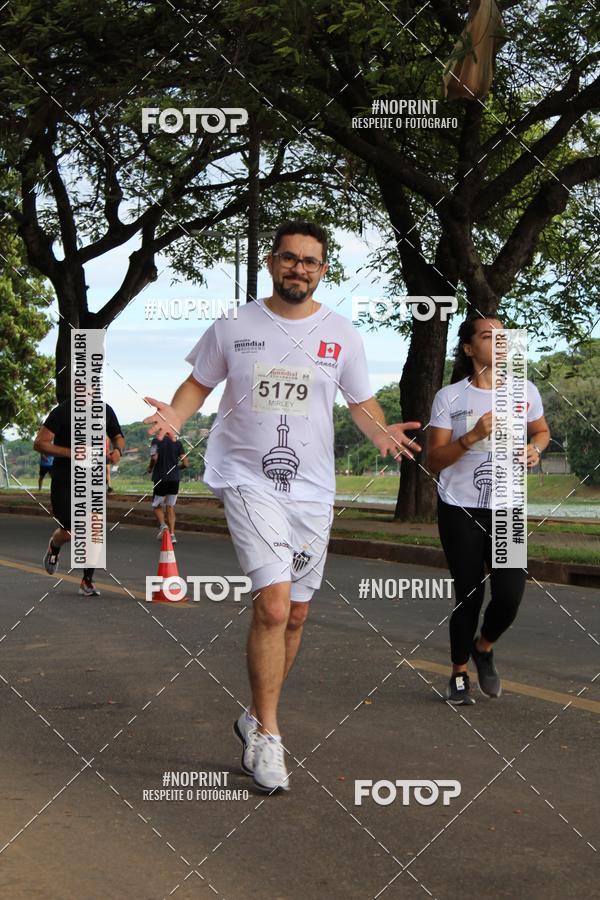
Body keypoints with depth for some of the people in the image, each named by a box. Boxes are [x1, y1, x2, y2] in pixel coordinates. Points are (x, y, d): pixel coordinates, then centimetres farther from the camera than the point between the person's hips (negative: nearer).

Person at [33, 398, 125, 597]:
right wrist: (71, 453, -21)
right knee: (69, 533, -6)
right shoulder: (63, 411, -10)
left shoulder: (105, 411, 6)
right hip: (64, 481, -4)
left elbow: (118, 437, 22)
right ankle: (54, 546, 32)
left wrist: (117, 449, -3)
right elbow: (39, 443, -11)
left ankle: (87, 581, 11)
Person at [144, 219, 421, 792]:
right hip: (248, 481, -3)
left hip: (312, 489, 4)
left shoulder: (341, 335, 4)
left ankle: (256, 719, 31)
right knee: (274, 604, -19)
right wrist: (174, 416, -12)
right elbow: (199, 384, 9)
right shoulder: (233, 327, 0)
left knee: (295, 614, 10)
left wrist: (381, 432, -10)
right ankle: (265, 735, -6)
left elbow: (360, 401, 12)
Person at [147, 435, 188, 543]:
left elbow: (154, 458, -19)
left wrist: (150, 468, 1)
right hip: (174, 479, 3)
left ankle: (162, 525, -15)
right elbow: (185, 464, -1)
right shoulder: (178, 443, 4)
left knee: (157, 506, 12)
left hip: (161, 478, -3)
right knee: (170, 507, 10)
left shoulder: (156, 441, -5)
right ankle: (172, 534, -1)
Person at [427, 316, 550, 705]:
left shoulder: (525, 392, 2)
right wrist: (473, 437, -21)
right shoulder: (450, 398, -6)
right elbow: (434, 461, -6)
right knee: (469, 595, 3)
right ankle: (459, 675, 24)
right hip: (460, 510, -2)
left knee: (510, 595, -11)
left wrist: (535, 448, -2)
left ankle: (485, 647, 22)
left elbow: (542, 430, 21)